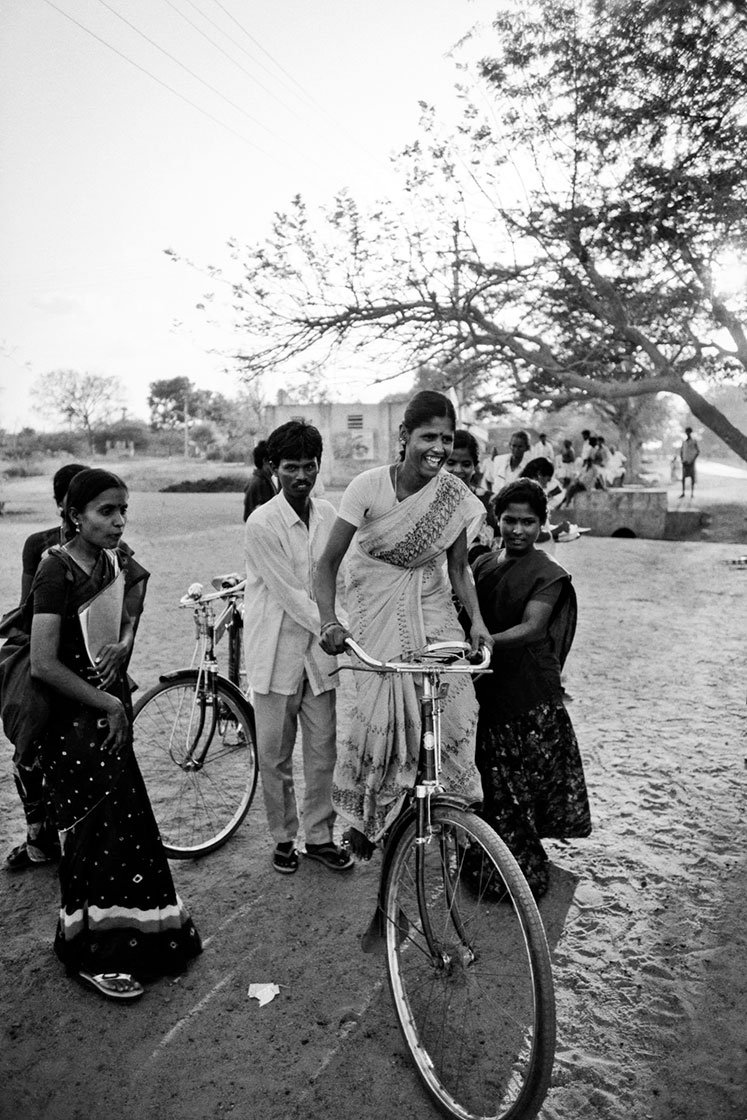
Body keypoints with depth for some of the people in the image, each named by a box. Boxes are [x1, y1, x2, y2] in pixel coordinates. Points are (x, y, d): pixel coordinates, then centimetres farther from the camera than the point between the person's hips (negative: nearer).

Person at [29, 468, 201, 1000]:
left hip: (111, 710, 7)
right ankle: (91, 954, 21)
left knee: (127, 822, 15)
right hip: (74, 722, -7)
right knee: (98, 830, 2)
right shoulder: (57, 571, -17)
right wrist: (109, 705, -17)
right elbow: (44, 665, -22)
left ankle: (149, 934, 32)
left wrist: (122, 643, -3)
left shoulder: (116, 563, 4)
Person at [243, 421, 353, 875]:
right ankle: (283, 838, 28)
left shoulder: (328, 514, 2)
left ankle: (320, 836, 26)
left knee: (324, 749, 9)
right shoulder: (262, 524, -14)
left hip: (321, 650, 4)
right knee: (276, 754, 9)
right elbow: (290, 594, -17)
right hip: (278, 651, -4)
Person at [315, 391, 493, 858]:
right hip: (377, 608, -3)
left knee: (456, 705, -11)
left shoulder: (457, 496, -8)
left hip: (432, 604, 3)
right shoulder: (370, 487, -17)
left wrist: (477, 620, -13)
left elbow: (458, 569, 2)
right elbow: (329, 562, -14)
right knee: (381, 709, -12)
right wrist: (330, 621, -28)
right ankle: (364, 817, 15)